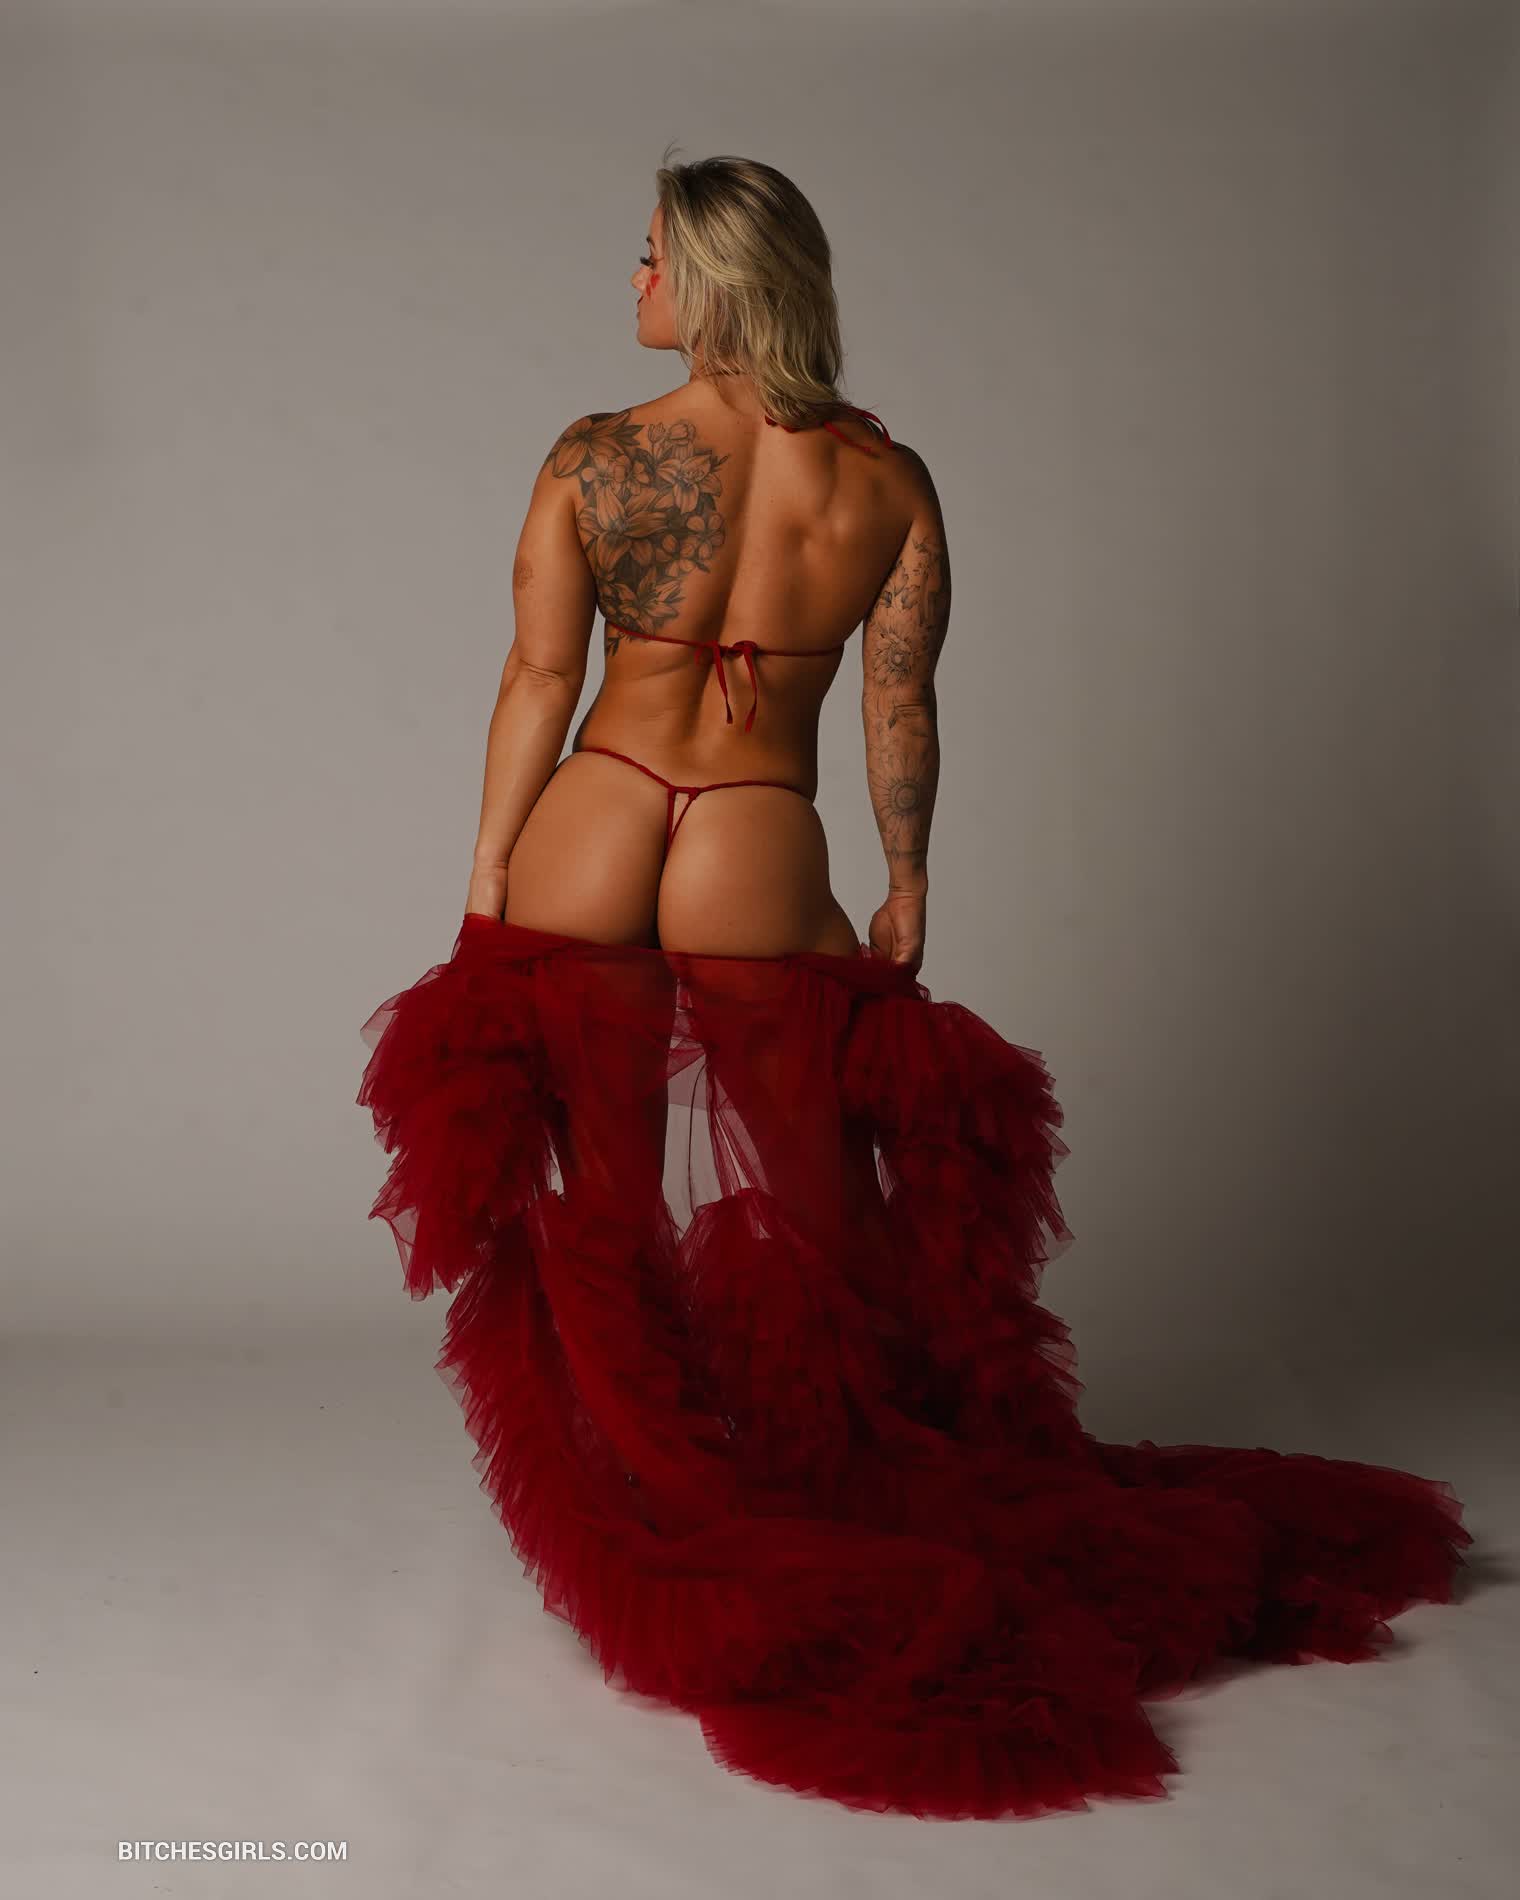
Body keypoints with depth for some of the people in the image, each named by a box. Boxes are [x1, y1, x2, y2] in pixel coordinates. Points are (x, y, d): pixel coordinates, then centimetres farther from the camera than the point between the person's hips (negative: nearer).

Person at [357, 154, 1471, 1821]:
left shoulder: (593, 460, -6)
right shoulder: (886, 480, -2)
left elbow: (537, 683, -4)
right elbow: (899, 710, 1)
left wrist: (483, 893, 2)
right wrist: (906, 887, 12)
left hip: (585, 842, 0)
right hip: (755, 869, 1)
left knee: (592, 1215, 12)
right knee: (798, 1220, 15)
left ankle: (626, 1522, 22)